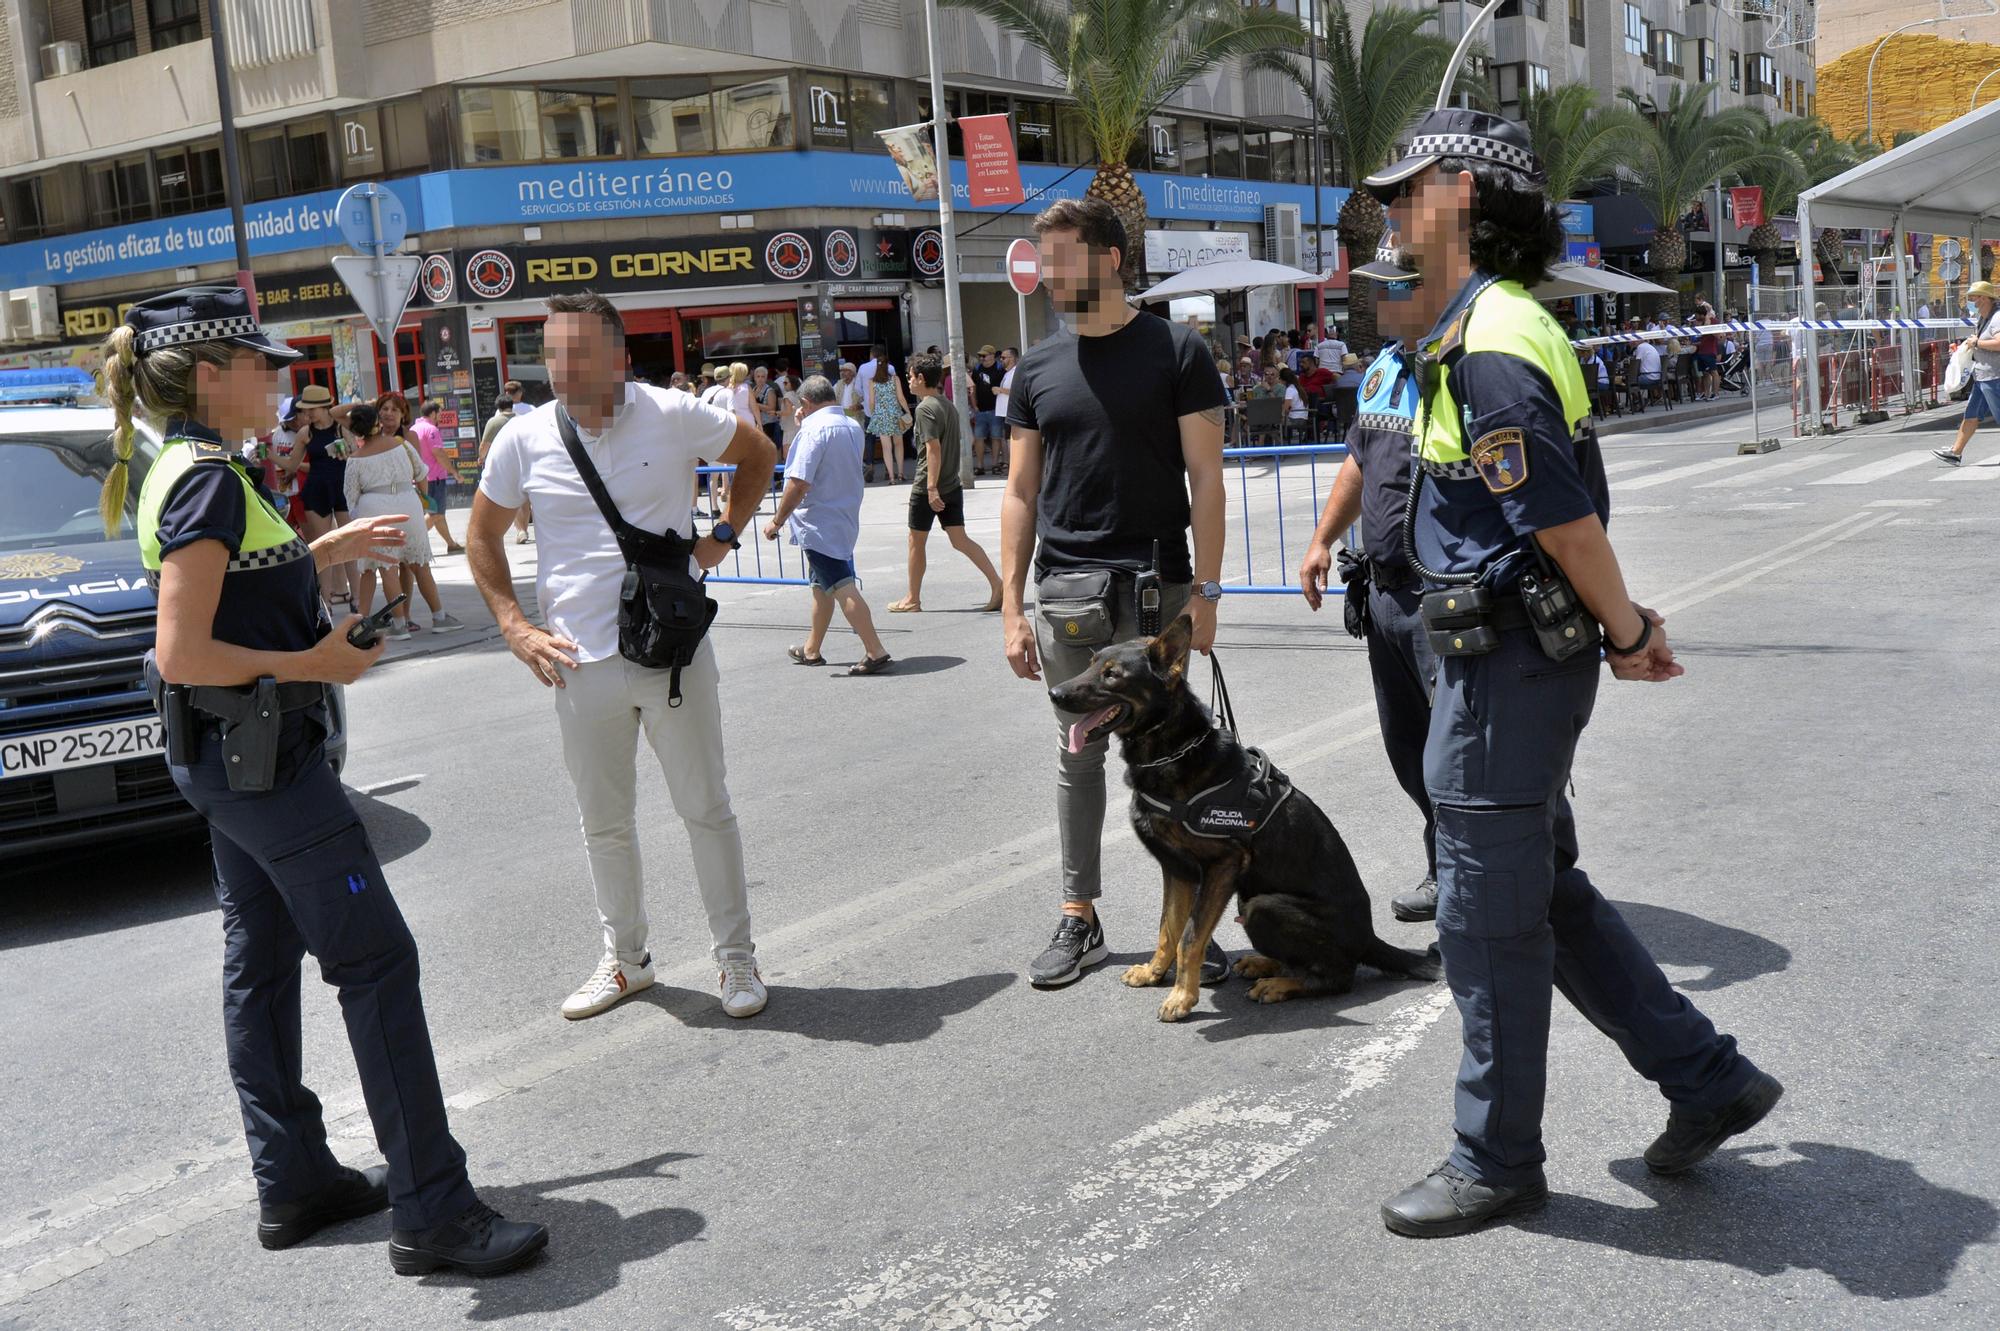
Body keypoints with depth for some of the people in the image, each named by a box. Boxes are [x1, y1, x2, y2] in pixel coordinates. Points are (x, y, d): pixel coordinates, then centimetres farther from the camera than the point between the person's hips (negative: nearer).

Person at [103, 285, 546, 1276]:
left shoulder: (183, 469, 11)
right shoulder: (209, 479, -19)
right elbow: (184, 653, -25)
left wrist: (323, 553, 16)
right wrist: (313, 664, -16)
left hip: (226, 755, 11)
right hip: (259, 751, -11)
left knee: (262, 961, 15)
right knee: (376, 961, -8)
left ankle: (292, 1179, 26)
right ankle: (433, 1212, -4)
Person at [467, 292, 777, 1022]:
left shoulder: (673, 416, -6)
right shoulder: (524, 439, -1)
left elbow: (759, 454, 12)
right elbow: (482, 538, 12)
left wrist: (723, 536, 3)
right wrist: (515, 627, 2)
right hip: (580, 661, 2)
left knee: (707, 810, 7)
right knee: (604, 825, 13)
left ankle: (737, 957, 20)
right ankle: (625, 959, 30)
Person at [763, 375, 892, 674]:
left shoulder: (814, 429, -18)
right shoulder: (854, 428, 7)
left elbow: (799, 483, -24)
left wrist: (778, 520, -14)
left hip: (818, 523, -9)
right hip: (846, 518, 9)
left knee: (842, 588, -11)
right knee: (821, 585, 22)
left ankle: (875, 652, -16)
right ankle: (812, 649, 34)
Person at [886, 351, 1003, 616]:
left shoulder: (925, 408, -15)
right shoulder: (948, 405, 12)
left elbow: (933, 448, -23)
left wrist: (931, 487, -25)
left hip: (928, 488, -8)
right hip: (951, 485, 8)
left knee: (916, 542, 7)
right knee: (960, 540, 6)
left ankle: (913, 600, 17)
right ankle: (996, 583, -7)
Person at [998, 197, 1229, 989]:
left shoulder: (1176, 352, -1)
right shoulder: (1037, 369, 9)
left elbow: (1206, 479, -3)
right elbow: (1020, 493, 10)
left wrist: (1204, 592, -10)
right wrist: (1012, 607, 5)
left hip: (1155, 585, -3)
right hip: (1064, 589, 3)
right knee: (1078, 753, 10)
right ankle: (1079, 918, 20)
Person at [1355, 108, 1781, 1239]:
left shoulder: (1489, 348, -21)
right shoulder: (1494, 323, 14)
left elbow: (1565, 519, -21)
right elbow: (1572, 512, 16)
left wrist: (1625, 632, -8)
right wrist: (1625, 623, 14)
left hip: (1509, 667, -11)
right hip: (1514, 652, 11)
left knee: (1488, 915, 3)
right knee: (1544, 891, 20)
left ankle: (1496, 1160, 19)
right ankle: (1708, 1079, 29)